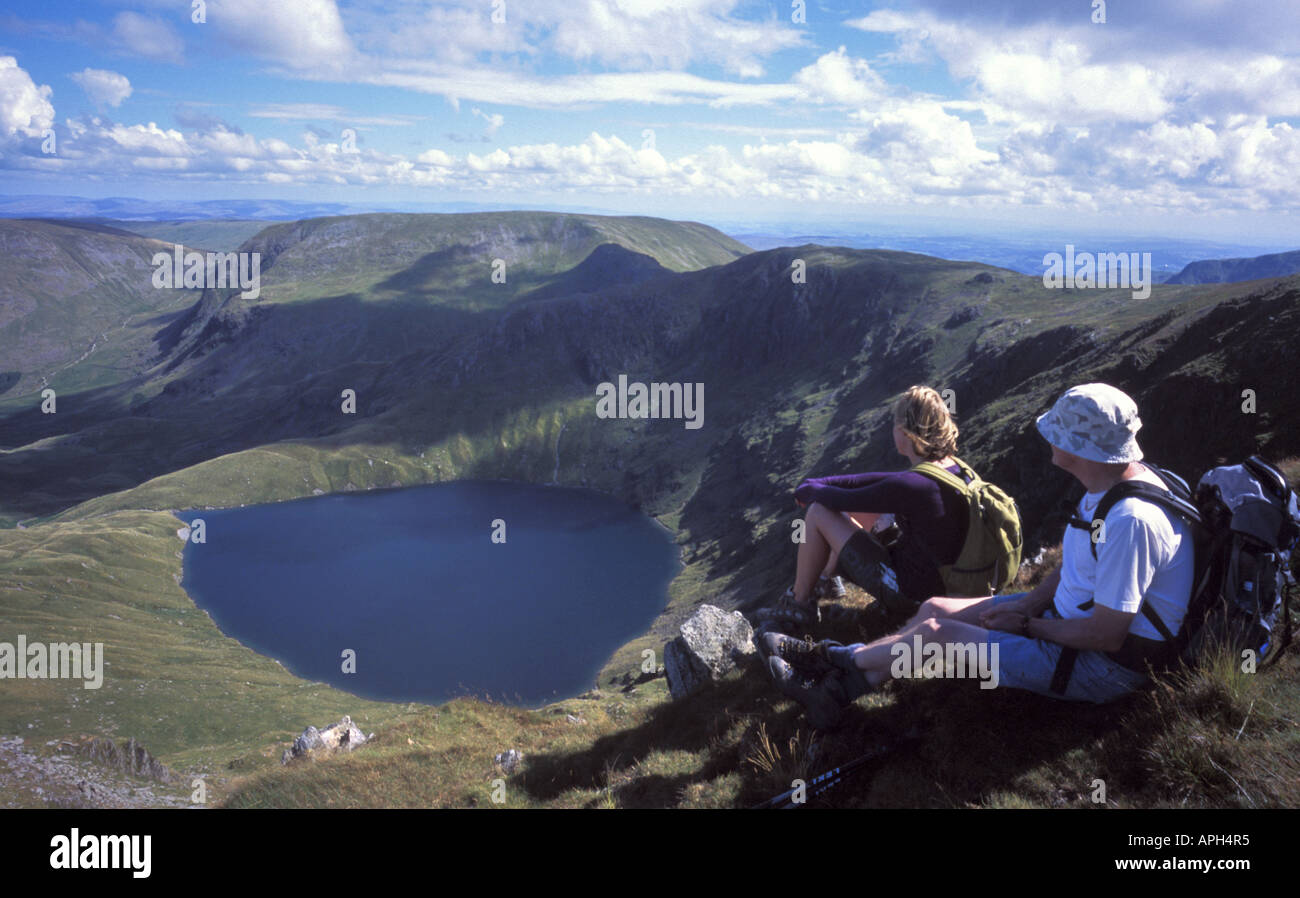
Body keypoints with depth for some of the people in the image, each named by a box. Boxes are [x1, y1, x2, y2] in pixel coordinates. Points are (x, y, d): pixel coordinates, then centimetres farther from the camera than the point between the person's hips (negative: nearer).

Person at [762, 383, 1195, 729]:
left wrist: (1029, 626, -14)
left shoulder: (1131, 520, -32)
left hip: (1104, 667, -10)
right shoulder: (1110, 484, 1)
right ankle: (835, 692, 10)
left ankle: (839, 660, 15)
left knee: (936, 633, -11)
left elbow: (1106, 635, -28)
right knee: (935, 609, 4)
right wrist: (1027, 604, -1)